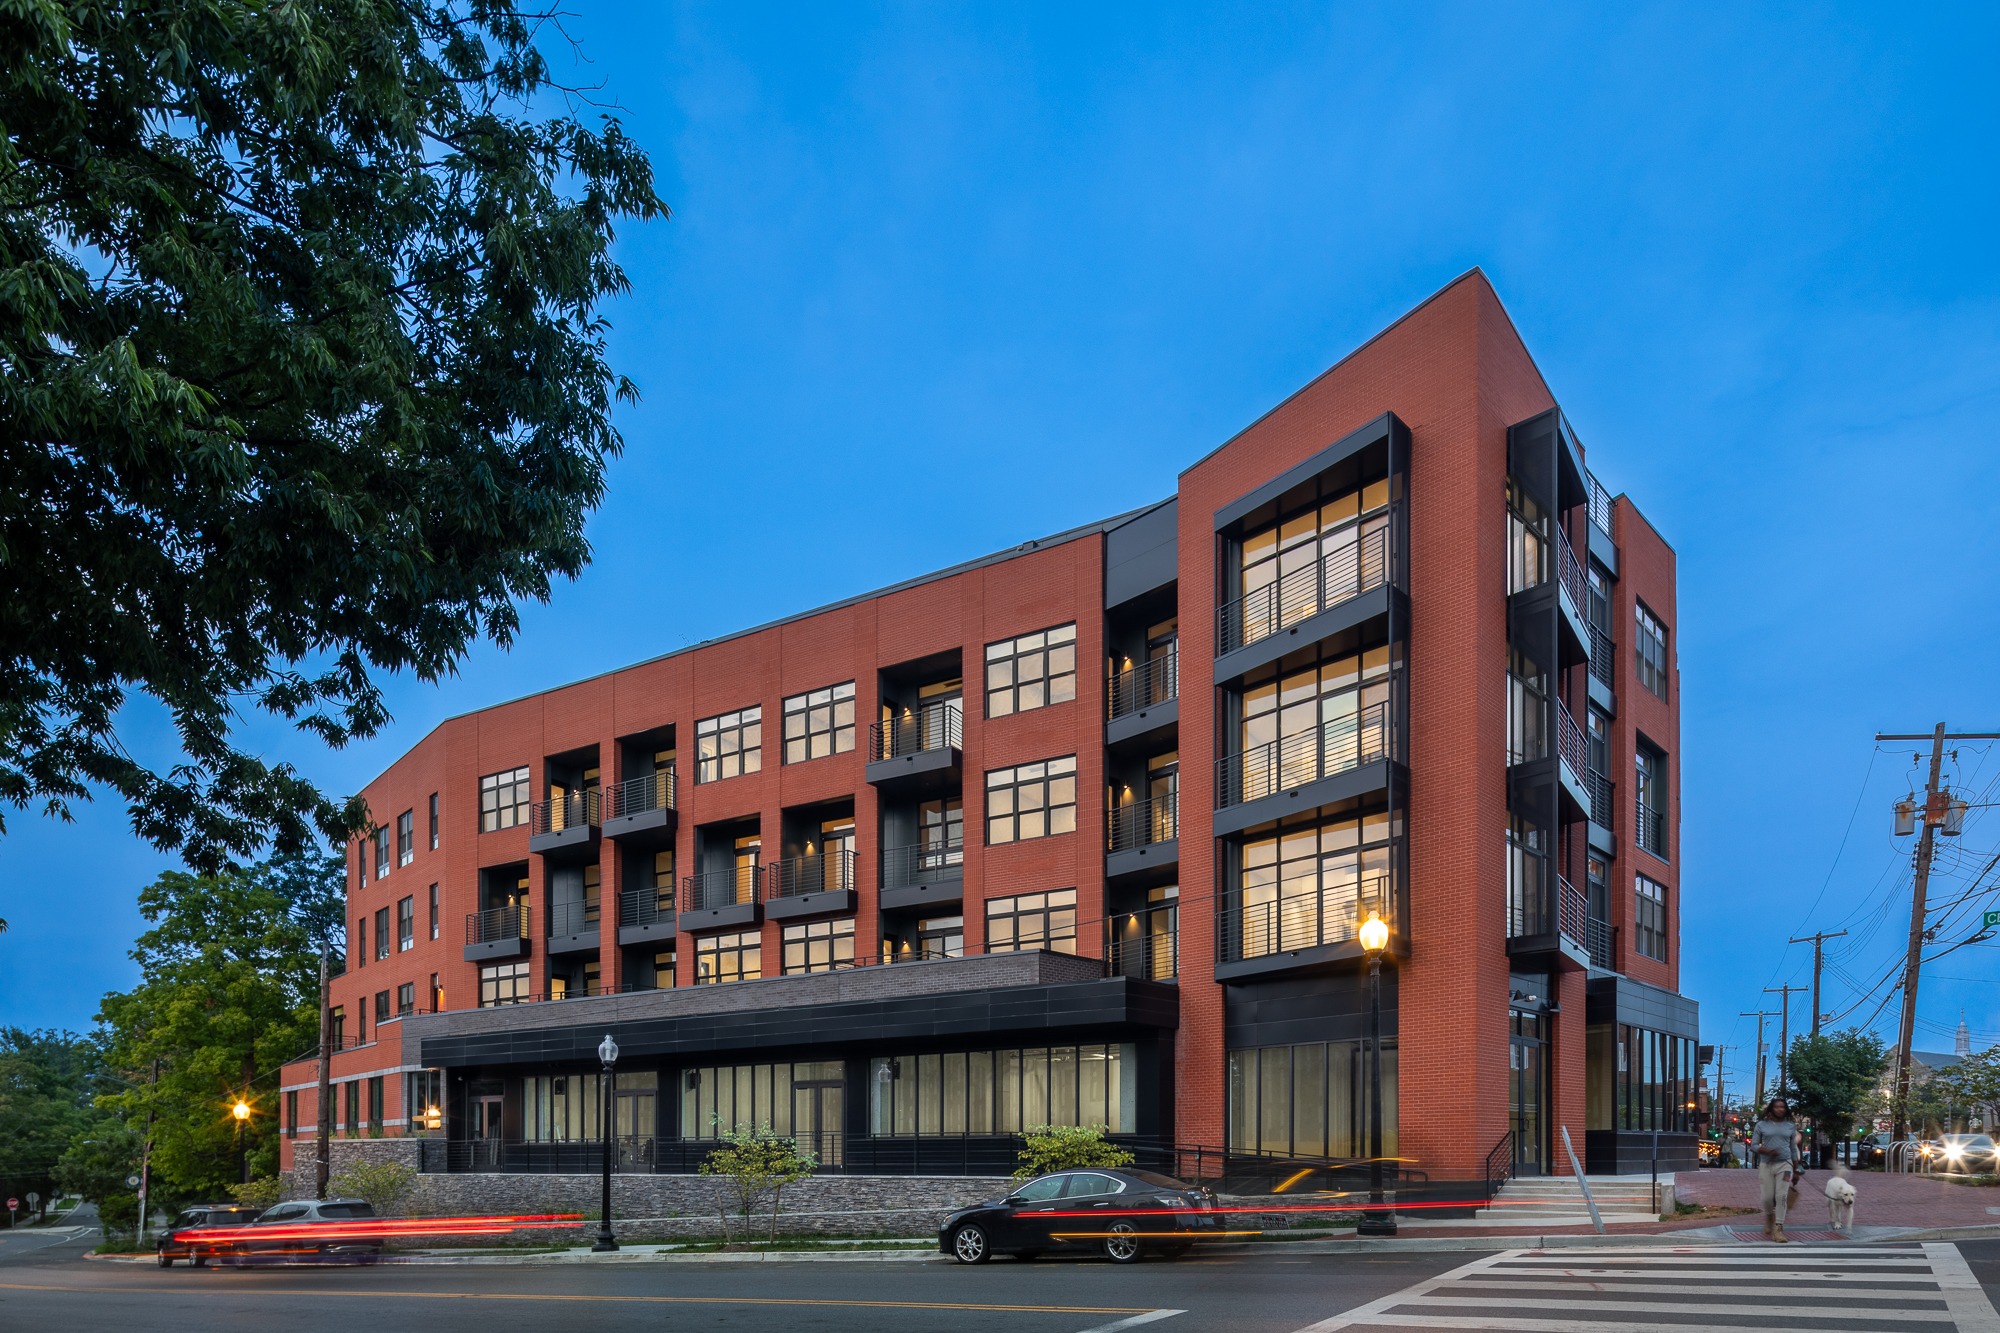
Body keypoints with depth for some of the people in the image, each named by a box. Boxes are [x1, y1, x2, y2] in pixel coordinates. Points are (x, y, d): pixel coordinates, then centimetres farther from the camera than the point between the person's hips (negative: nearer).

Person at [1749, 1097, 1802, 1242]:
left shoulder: (1790, 1126, 9)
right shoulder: (1762, 1125, 3)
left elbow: (1793, 1149, 14)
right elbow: (1753, 1145, 1)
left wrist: (1796, 1169, 13)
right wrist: (1766, 1151, -17)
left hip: (1784, 1165, 0)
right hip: (1766, 1165, 0)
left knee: (1781, 1197, -10)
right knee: (1767, 1197, 0)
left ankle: (1778, 1229, -11)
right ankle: (1769, 1218, 32)